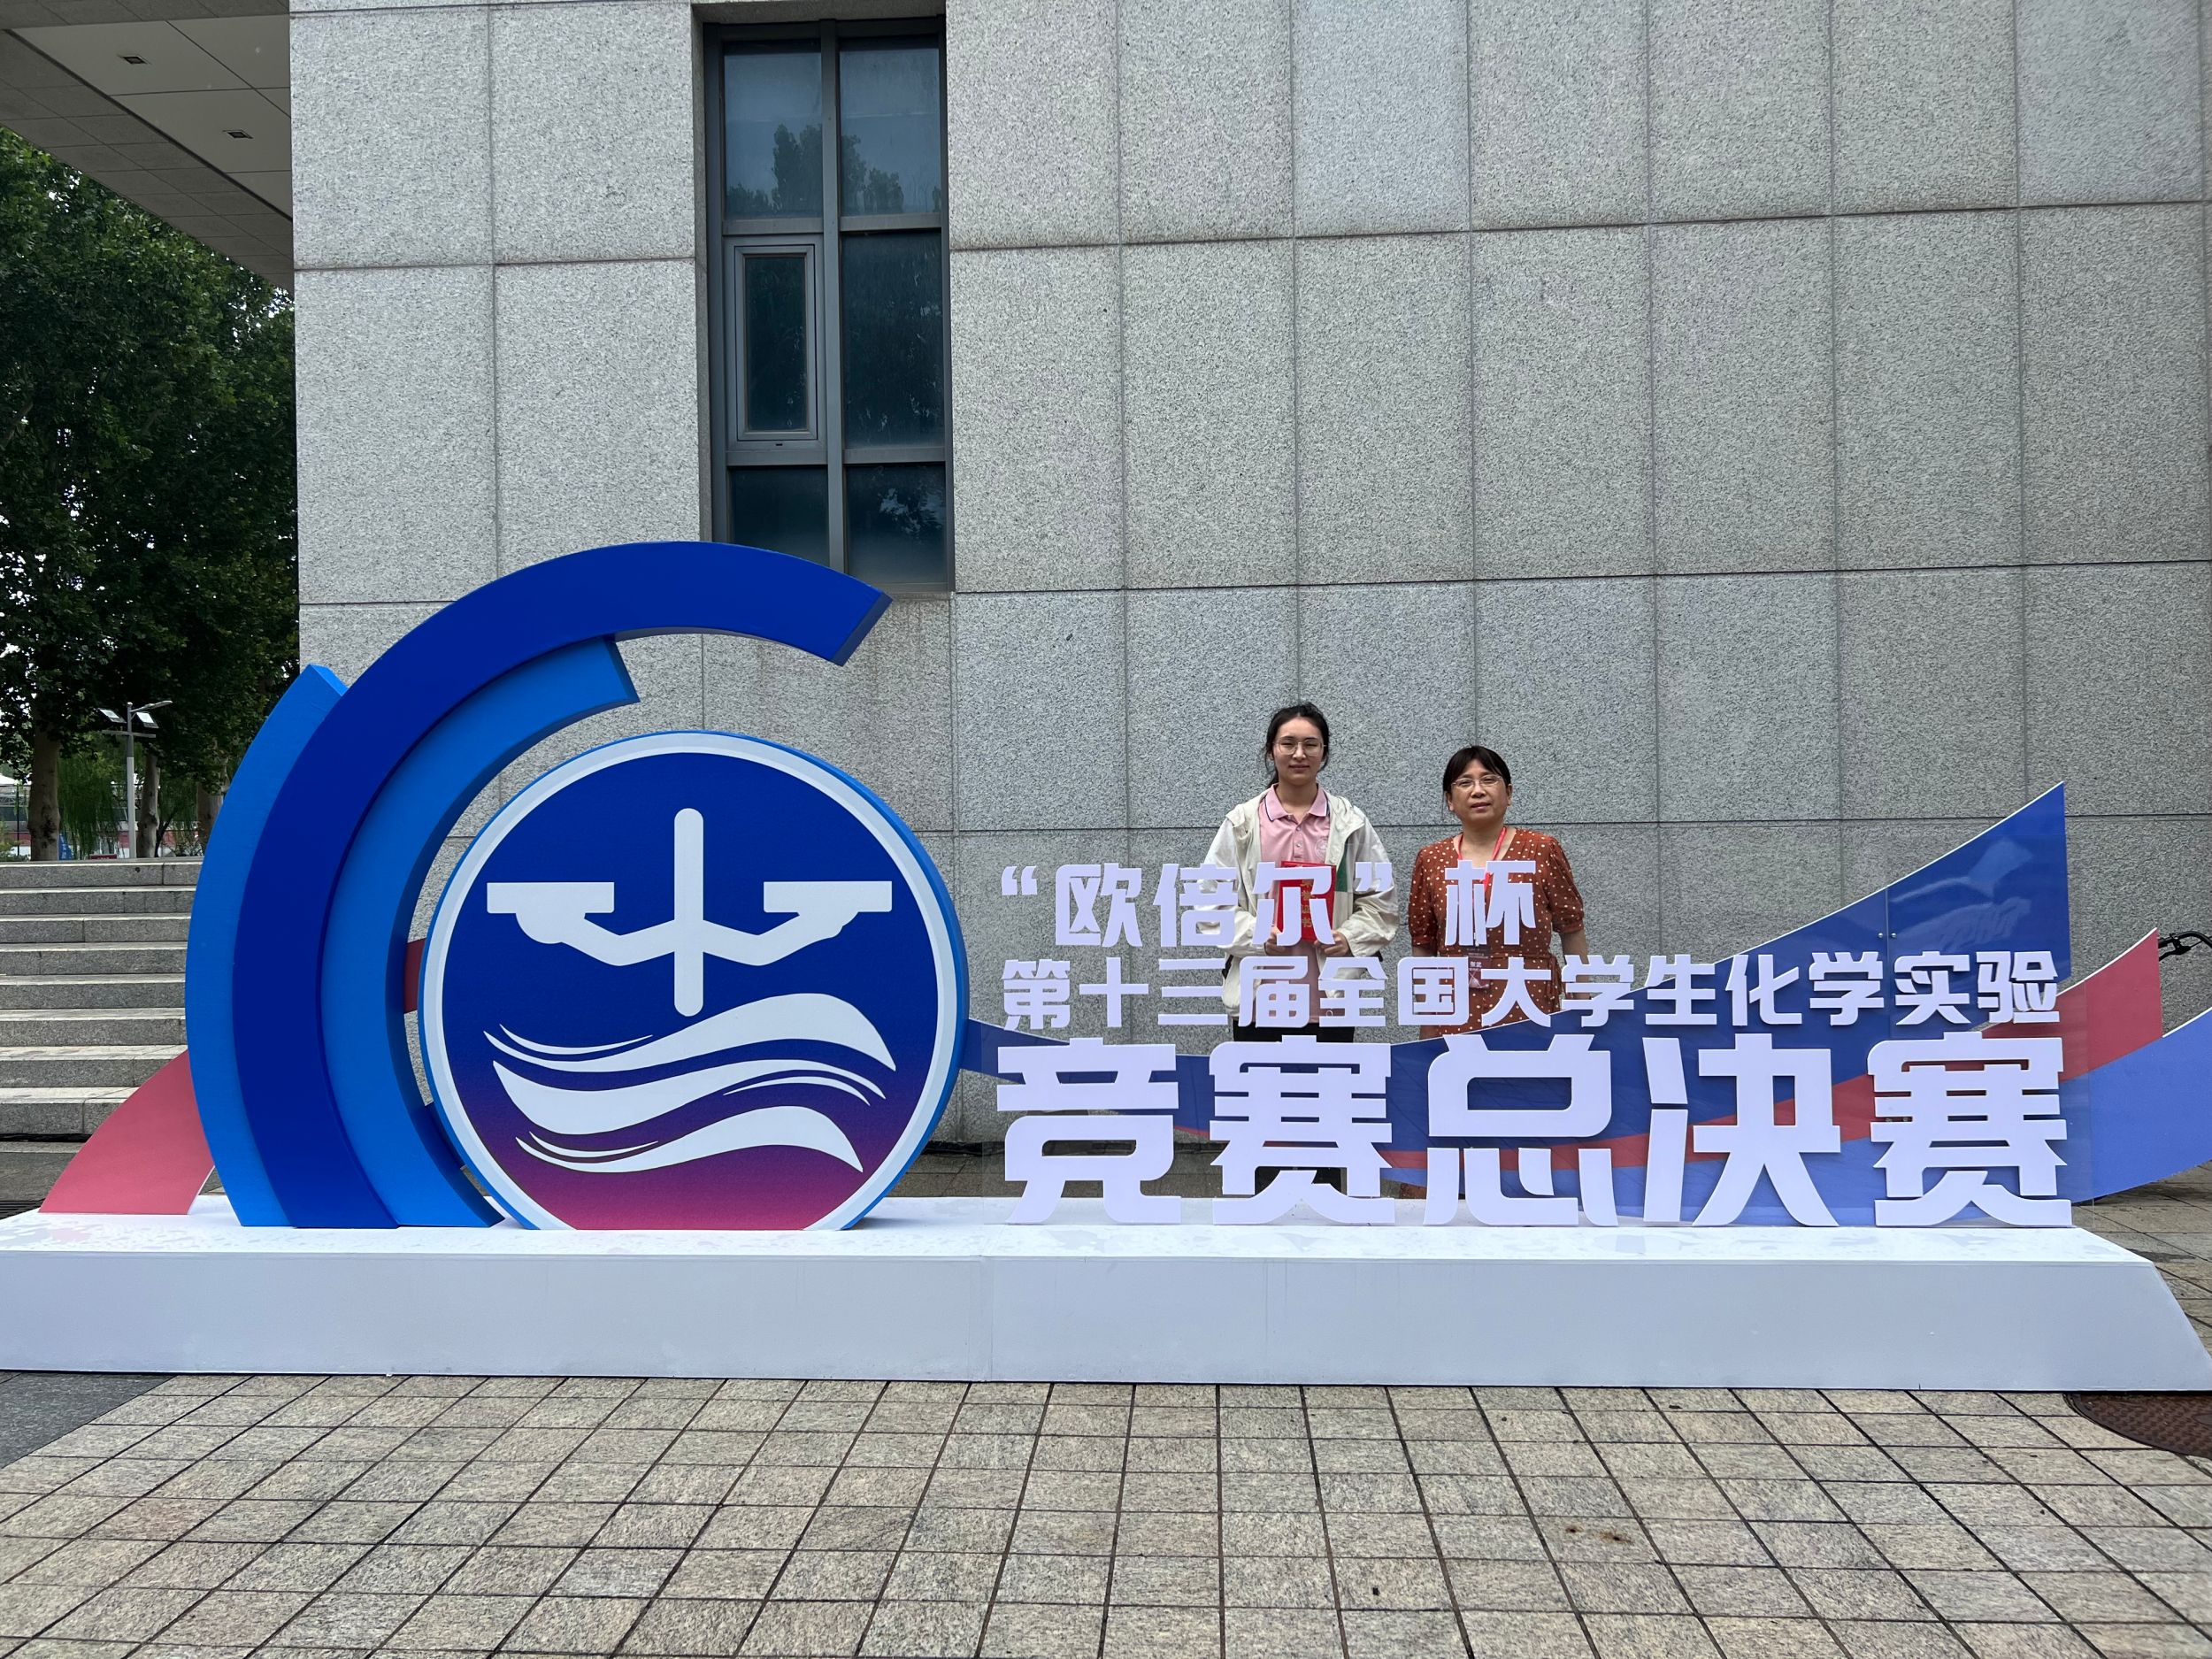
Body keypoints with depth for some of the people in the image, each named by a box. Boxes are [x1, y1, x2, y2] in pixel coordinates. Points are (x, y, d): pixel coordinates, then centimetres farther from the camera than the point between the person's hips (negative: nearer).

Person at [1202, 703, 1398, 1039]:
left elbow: (1381, 899, 8)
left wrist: (1349, 938, -9)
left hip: (1331, 998, 1)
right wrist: (1257, 936, -13)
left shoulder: (1351, 823, 6)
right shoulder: (1242, 823, 2)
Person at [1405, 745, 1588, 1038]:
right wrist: (1427, 1035, 9)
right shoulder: (1430, 861, 6)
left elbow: (1573, 934, 4)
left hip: (1530, 1015, -2)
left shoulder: (1542, 851, 0)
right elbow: (1423, 950, 9)